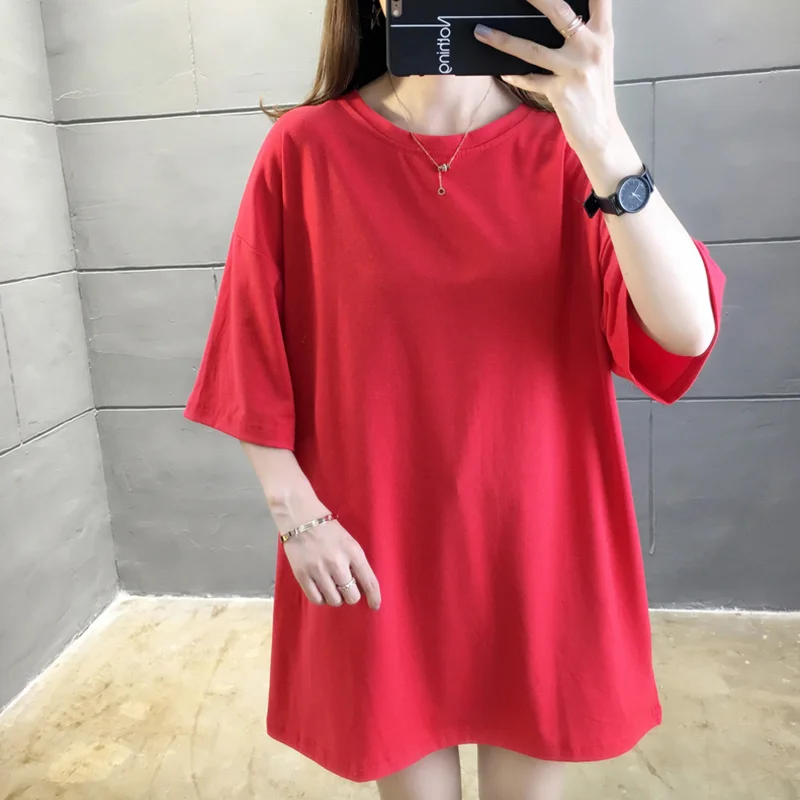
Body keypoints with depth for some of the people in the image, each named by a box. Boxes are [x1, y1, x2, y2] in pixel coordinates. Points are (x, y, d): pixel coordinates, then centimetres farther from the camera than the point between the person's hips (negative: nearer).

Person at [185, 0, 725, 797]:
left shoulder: (564, 149, -3)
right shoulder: (304, 150, -5)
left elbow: (686, 331, -16)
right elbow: (253, 357, -2)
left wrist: (602, 139, -26)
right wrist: (297, 514, -7)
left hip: (536, 542, 2)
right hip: (377, 552, -1)